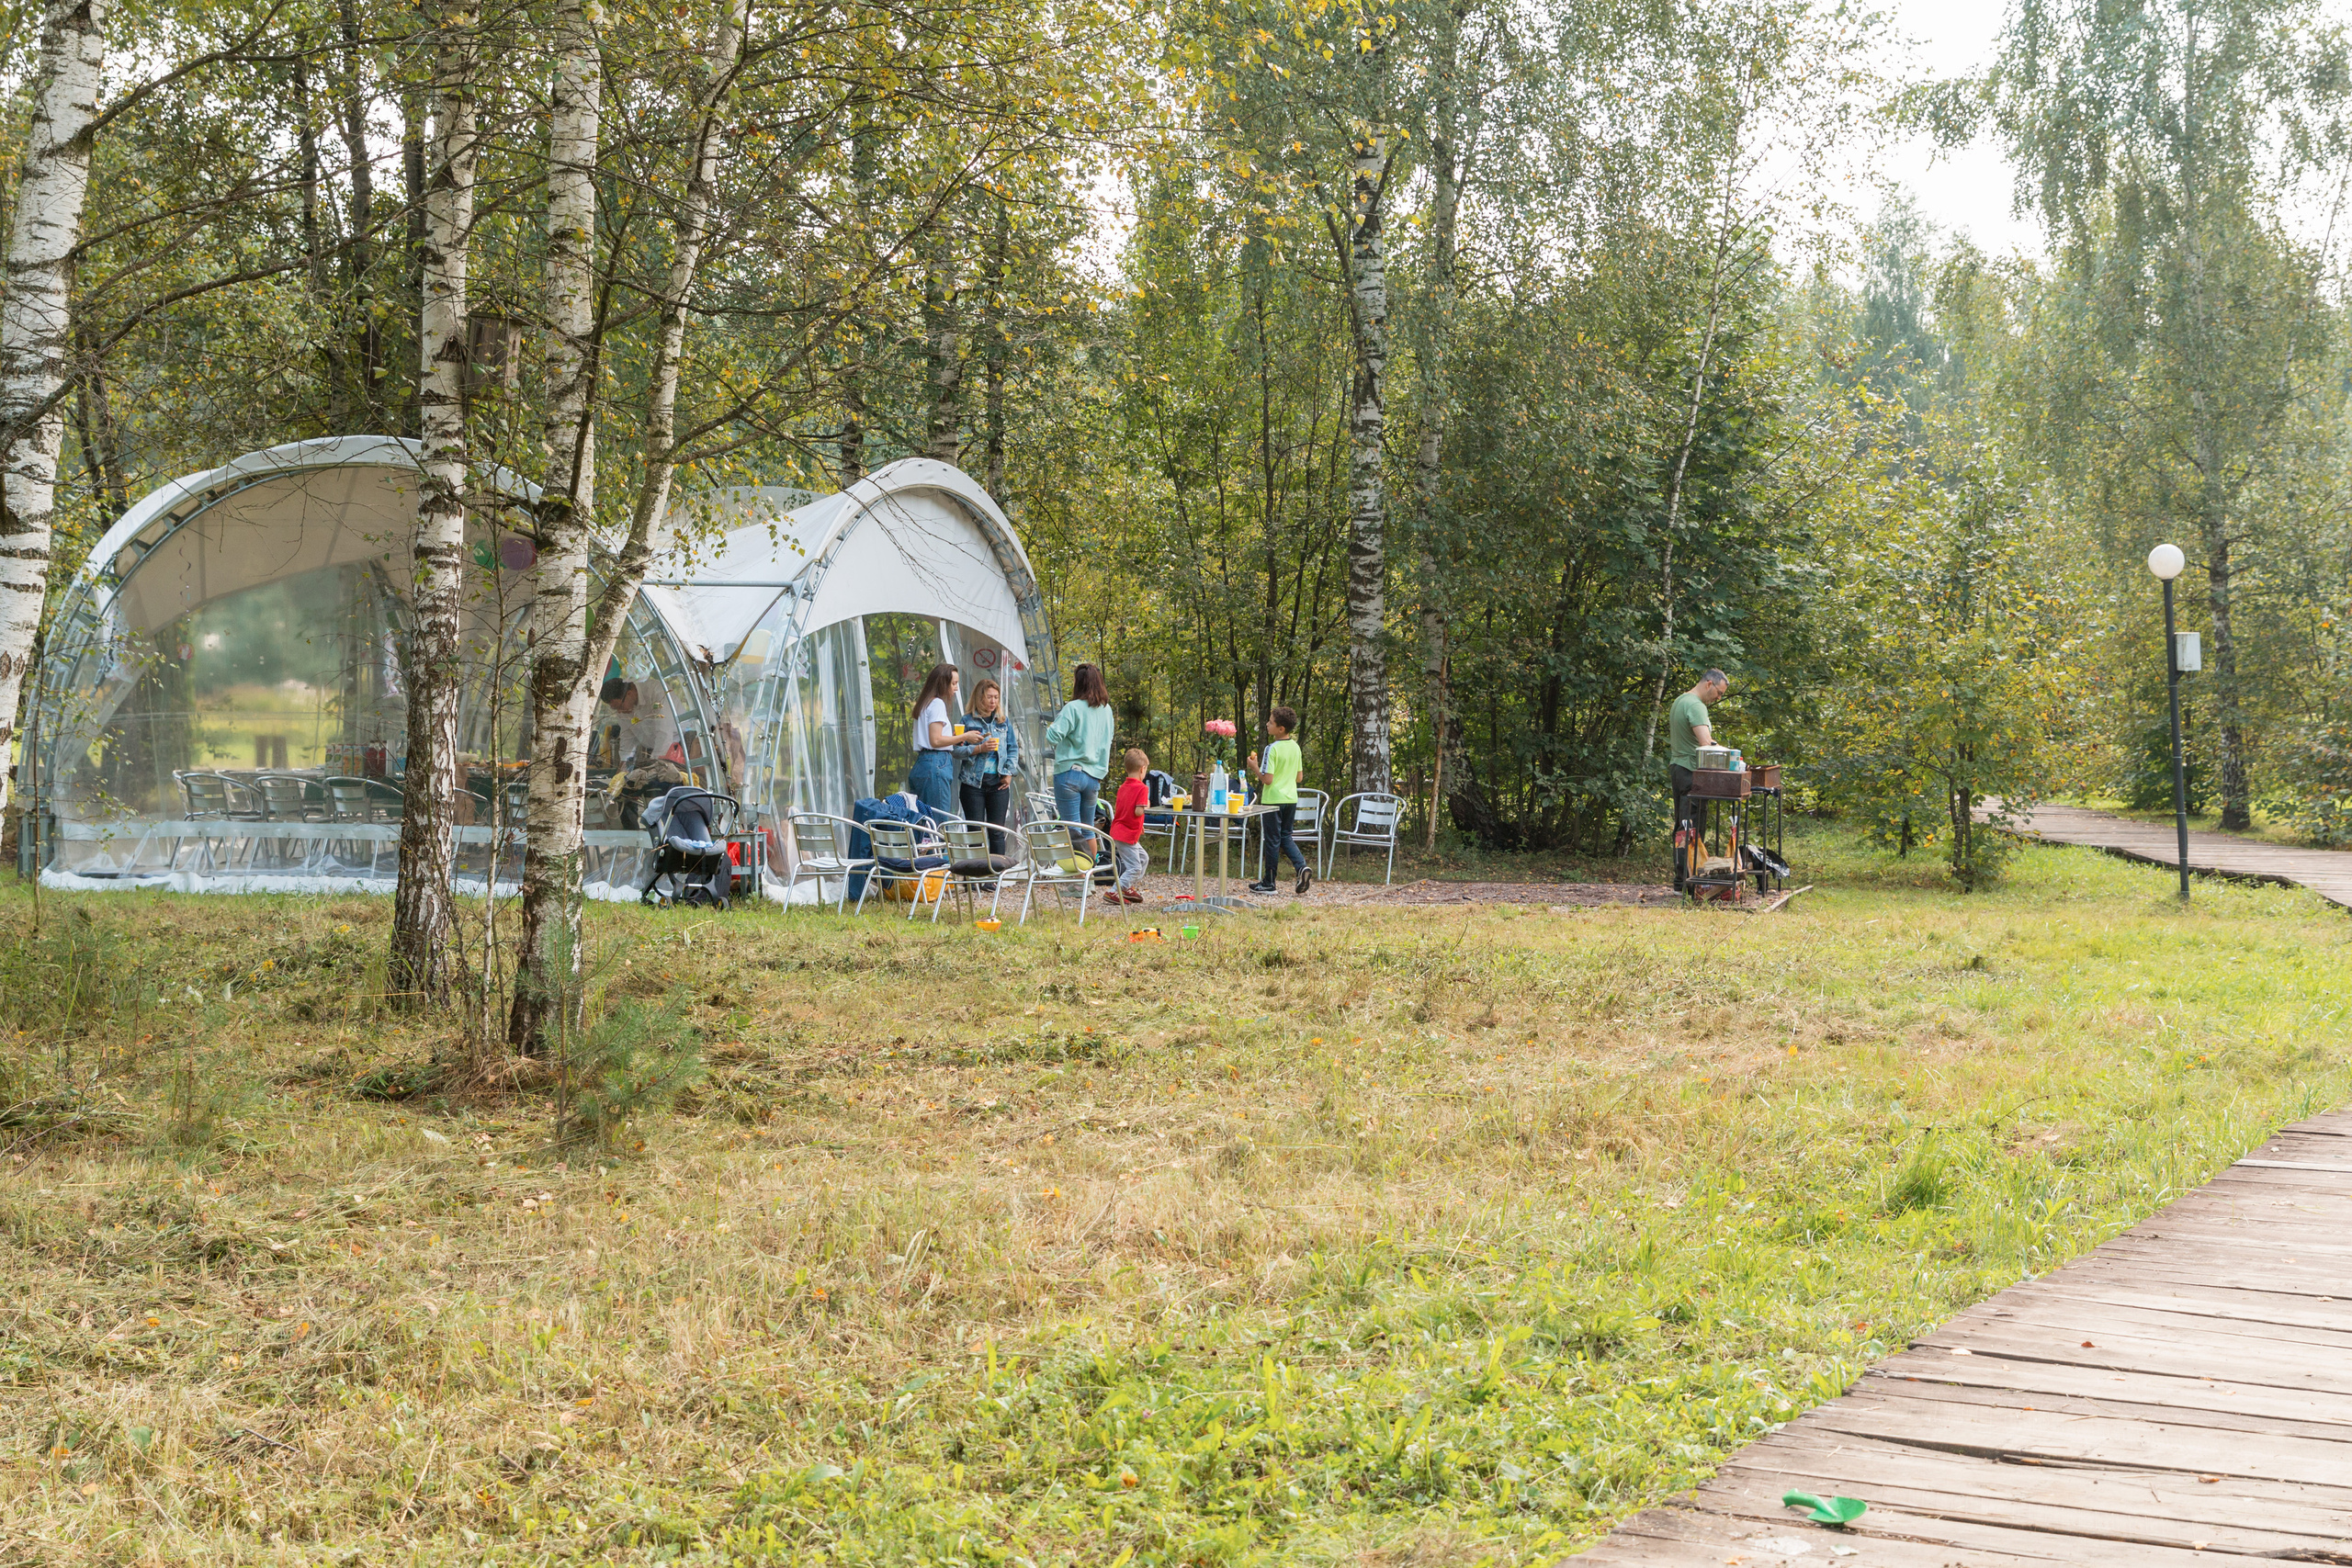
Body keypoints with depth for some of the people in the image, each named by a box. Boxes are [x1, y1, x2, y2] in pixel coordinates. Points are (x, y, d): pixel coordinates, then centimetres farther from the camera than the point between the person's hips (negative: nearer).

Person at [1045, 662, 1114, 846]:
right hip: (1094, 775, 6)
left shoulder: (1073, 708, -11)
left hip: (1070, 773, -6)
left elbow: (1054, 735, -17)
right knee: (1088, 828, 15)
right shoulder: (1106, 710, 9)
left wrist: (1049, 727, 2)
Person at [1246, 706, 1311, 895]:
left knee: (1272, 841, 3)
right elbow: (1299, 777, 11)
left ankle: (1268, 883, 11)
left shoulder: (1273, 749, -18)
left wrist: (1255, 767, -6)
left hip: (1273, 800, -7)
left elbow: (1267, 779, -21)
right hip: (1291, 799, 7)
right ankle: (1302, 867, -6)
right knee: (1286, 837, 17)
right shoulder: (1295, 747, 5)